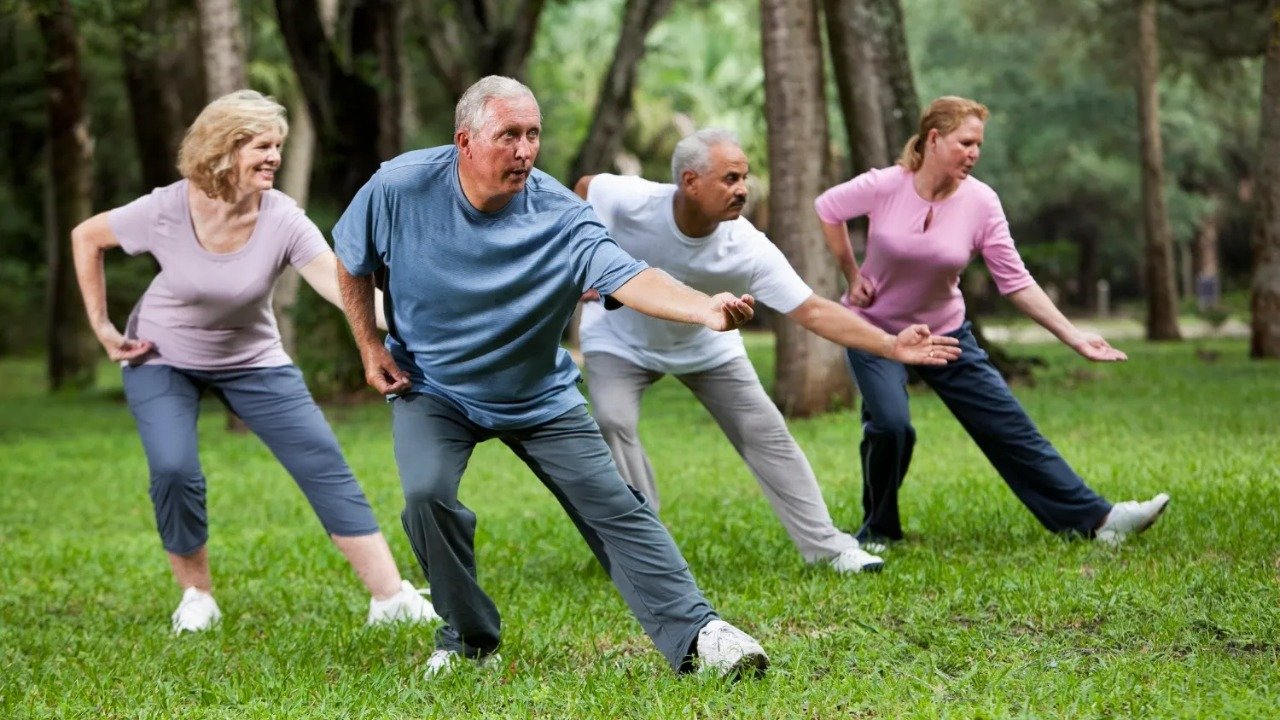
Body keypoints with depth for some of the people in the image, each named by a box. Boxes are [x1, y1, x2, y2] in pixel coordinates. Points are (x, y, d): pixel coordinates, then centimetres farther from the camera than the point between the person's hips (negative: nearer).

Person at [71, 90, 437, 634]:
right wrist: (102, 327, -7)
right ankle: (196, 595, 3)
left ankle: (391, 597, -5)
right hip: (162, 361, -1)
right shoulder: (166, 211, -23)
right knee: (174, 470, -22)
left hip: (252, 361, 1)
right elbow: (86, 238, -6)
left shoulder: (282, 220, -23)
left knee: (324, 466, -8)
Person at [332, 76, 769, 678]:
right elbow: (352, 262, 1)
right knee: (427, 493, -23)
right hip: (431, 387, 0)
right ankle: (468, 638, 0)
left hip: (540, 396, 0)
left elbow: (628, 277, -39)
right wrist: (370, 347, -2)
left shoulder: (560, 215, -23)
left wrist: (707, 309, -57)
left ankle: (695, 633, -5)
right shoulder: (400, 187, -19)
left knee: (612, 506, -8)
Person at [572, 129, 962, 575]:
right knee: (613, 421, -26)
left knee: (764, 432, -4)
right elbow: (585, 187, -11)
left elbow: (812, 311, -30)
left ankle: (827, 546, 5)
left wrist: (891, 345, -38)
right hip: (620, 341, -1)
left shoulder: (749, 249, -31)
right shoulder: (628, 202, -35)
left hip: (705, 346, 2)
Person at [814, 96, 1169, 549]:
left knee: (1009, 427, -1)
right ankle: (878, 532, 0)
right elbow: (827, 209, 0)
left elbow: (1015, 282, -10)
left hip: (946, 333, 2)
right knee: (890, 424, -24)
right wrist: (852, 277, -2)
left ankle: (1095, 519, 2)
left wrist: (1074, 337, -16)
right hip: (875, 329, -2)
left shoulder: (980, 202, -13)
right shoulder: (884, 187, -19)